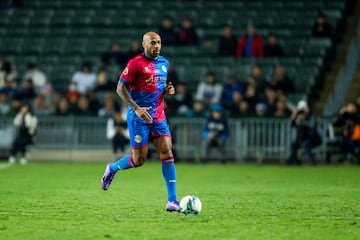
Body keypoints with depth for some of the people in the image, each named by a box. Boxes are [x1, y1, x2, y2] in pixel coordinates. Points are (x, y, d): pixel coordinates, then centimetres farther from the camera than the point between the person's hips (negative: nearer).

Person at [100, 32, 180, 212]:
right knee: (139, 160, -2)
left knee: (167, 153, -7)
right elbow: (120, 88, -10)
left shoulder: (164, 63, 12)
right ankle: (112, 169, 30)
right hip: (139, 117, -6)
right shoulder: (136, 63, -10)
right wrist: (136, 108, -20)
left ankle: (172, 201, -7)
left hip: (159, 117, 6)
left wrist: (168, 90, 3)